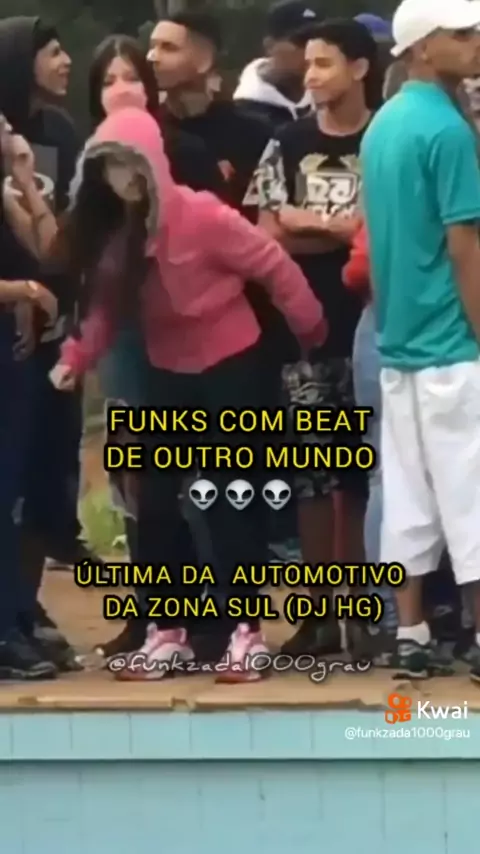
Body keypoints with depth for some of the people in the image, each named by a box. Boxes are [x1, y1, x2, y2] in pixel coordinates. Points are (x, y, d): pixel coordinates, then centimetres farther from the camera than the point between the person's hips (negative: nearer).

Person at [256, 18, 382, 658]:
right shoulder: (289, 145, 9)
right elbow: (270, 237, 3)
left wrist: (312, 223, -5)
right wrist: (352, 230, -7)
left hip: (373, 322, -3)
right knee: (311, 469, 4)